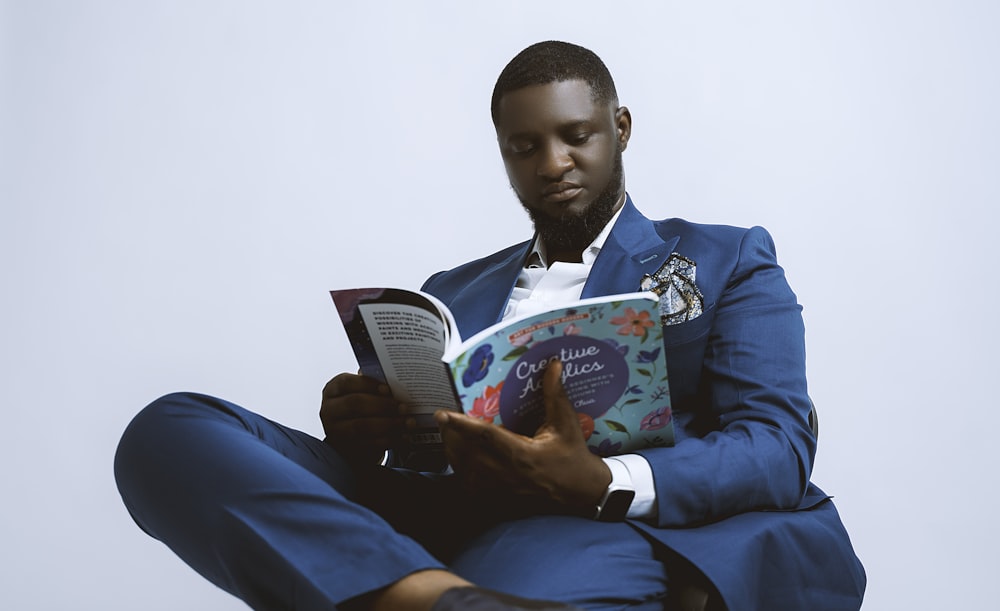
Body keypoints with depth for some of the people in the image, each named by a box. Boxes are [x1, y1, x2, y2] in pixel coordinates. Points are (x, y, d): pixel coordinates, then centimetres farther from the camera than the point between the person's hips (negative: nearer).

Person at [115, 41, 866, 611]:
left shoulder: (730, 261, 19)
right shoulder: (451, 292, 31)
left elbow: (777, 447, 3)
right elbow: (409, 439, 23)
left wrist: (599, 484, -18)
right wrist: (356, 434, -4)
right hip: (432, 532, 7)